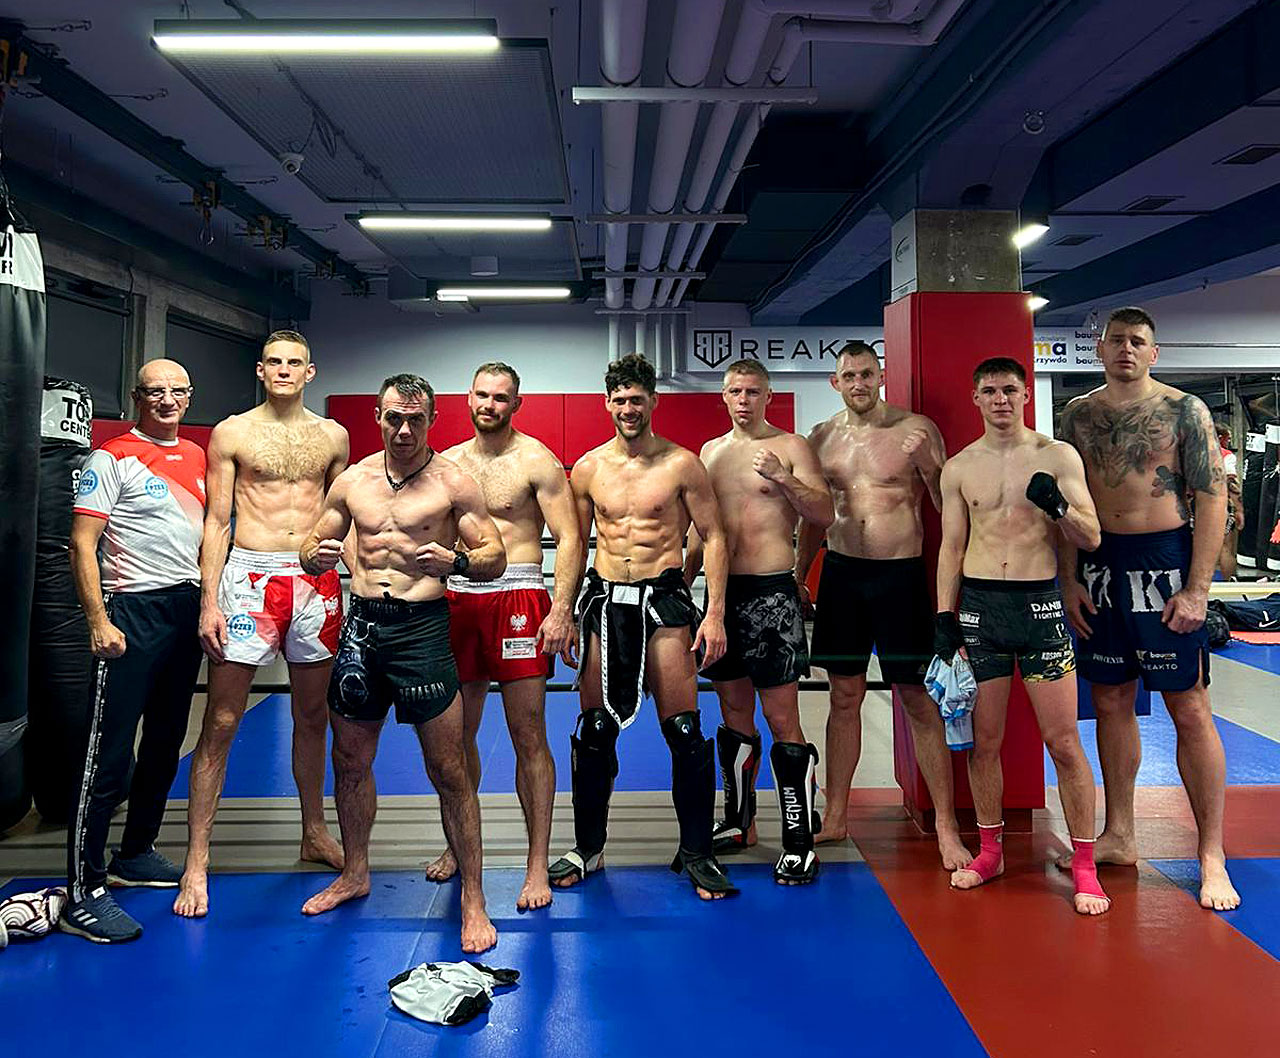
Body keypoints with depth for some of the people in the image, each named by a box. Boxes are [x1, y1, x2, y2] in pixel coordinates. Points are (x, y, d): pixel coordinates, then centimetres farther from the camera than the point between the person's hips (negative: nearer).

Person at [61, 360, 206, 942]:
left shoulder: (196, 457, 13)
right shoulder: (112, 458, -7)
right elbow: (82, 545, -12)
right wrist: (99, 621, -19)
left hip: (189, 607, 7)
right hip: (133, 611, -7)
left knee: (165, 742, 15)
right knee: (110, 754, -7)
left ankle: (136, 854, 31)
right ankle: (83, 894, 0)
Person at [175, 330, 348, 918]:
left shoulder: (332, 436, 11)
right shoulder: (232, 433, 4)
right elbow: (216, 522, 1)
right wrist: (209, 601, -7)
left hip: (317, 582, 3)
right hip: (250, 579, -2)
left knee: (312, 716, 12)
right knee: (220, 723, -2)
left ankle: (314, 834, 28)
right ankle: (196, 860, 7)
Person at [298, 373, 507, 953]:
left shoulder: (452, 481, -2)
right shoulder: (352, 480, 10)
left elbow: (496, 559, -4)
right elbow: (311, 548, 15)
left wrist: (455, 561, -25)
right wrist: (317, 555, -9)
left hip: (422, 627, -4)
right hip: (362, 625, 5)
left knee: (449, 770, -3)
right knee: (350, 760, 15)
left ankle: (472, 899, 9)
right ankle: (355, 873, 36)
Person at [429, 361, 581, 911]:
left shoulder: (536, 460, -2)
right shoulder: (447, 462, 13)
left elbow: (568, 538, -7)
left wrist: (561, 611, -17)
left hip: (517, 596, -5)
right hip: (456, 598, 5)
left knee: (529, 737, -3)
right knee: (457, 733, 12)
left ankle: (537, 865, 5)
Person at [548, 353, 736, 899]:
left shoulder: (682, 464, -2)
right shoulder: (588, 468, 7)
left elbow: (713, 538, 0)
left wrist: (715, 613, -8)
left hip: (664, 598, -2)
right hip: (604, 599, 3)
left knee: (685, 732, -3)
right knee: (595, 731, 7)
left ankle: (696, 853, 12)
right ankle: (587, 849, 23)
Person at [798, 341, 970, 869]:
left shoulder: (915, 430, -5)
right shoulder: (821, 438, 8)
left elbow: (948, 505, 0)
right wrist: (798, 578, 17)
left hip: (901, 573, -3)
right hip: (840, 572, 4)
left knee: (918, 698, -1)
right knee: (845, 695, 9)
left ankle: (945, 828, 9)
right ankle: (835, 818, 20)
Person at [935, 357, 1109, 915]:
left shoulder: (1058, 456, 2)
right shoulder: (958, 467, 7)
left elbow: (1091, 538, 0)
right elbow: (951, 548, 9)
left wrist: (1058, 506, -21)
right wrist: (943, 619, 3)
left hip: (1040, 603, -1)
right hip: (978, 603, 2)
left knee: (1063, 740, -1)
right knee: (984, 738, 8)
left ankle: (1084, 866, 12)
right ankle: (989, 850, 24)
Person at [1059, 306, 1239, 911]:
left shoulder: (1184, 410, -3)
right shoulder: (1078, 414, 8)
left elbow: (1212, 499, -7)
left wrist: (1197, 589, -13)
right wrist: (1069, 580, 2)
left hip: (1165, 560, -4)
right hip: (1099, 564, 4)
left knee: (1190, 709, 0)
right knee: (1111, 702, 10)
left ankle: (1212, 855, 11)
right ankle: (1118, 836, 23)